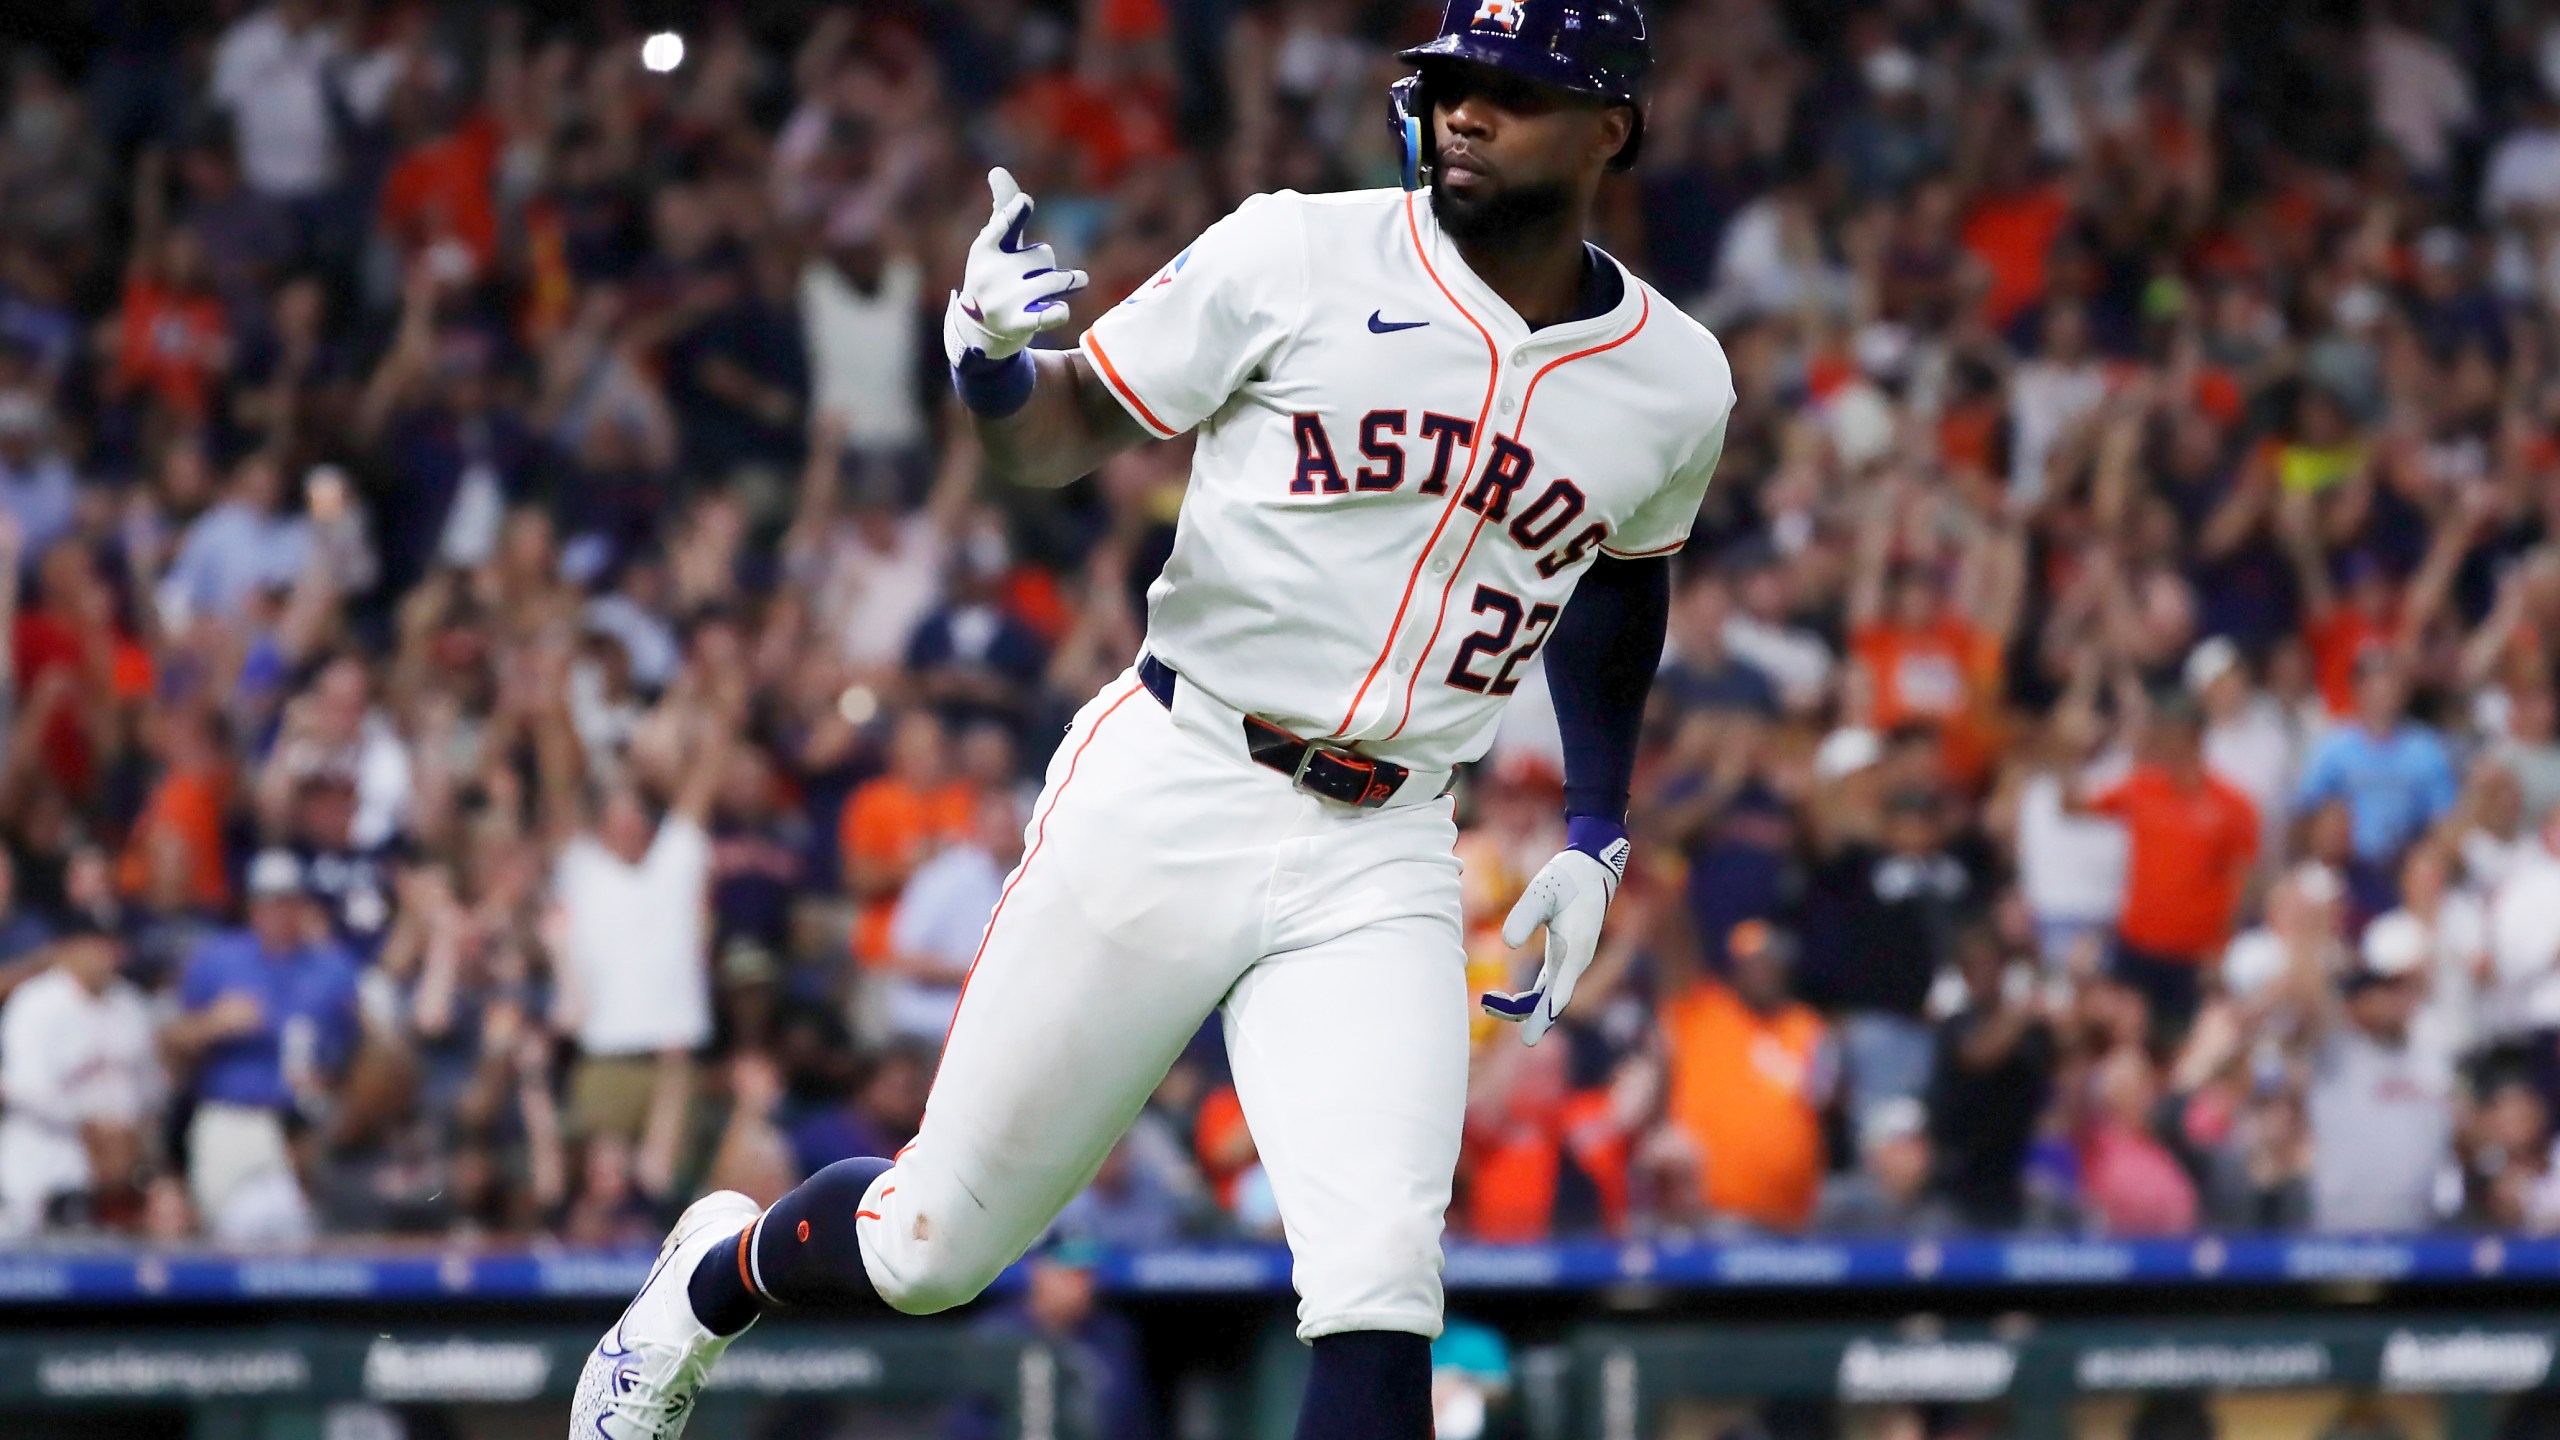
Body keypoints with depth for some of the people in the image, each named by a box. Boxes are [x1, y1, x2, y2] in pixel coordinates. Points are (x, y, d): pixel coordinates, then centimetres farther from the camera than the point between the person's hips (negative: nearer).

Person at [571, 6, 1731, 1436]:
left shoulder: (1677, 384, 4)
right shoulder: (1303, 259, -6)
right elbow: (1061, 433, -1)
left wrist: (1595, 838, 17)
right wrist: (992, 358, -24)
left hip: (1378, 863, 2)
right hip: (1168, 796, -2)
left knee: (1379, 1293, -17)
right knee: (938, 1241, 6)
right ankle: (710, 1277, 39)